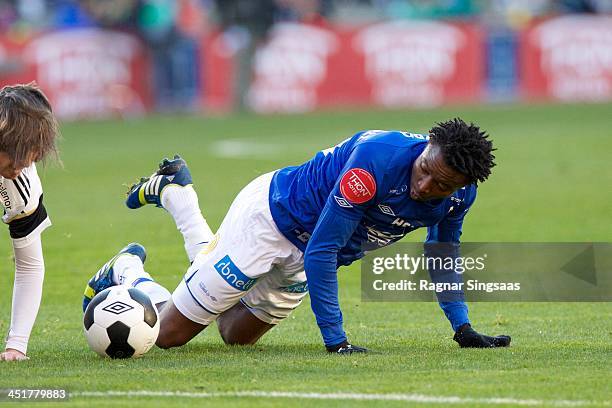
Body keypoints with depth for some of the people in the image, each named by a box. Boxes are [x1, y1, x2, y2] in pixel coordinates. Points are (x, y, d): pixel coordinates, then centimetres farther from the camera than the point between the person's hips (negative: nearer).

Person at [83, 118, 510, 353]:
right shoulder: (378, 158, -39)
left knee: (235, 334, 26)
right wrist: (335, 340, -37)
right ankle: (128, 272, 30)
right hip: (270, 217, -7)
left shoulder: (459, 193, -17)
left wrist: (463, 329, -3)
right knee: (170, 333, -3)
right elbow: (321, 251, -36)